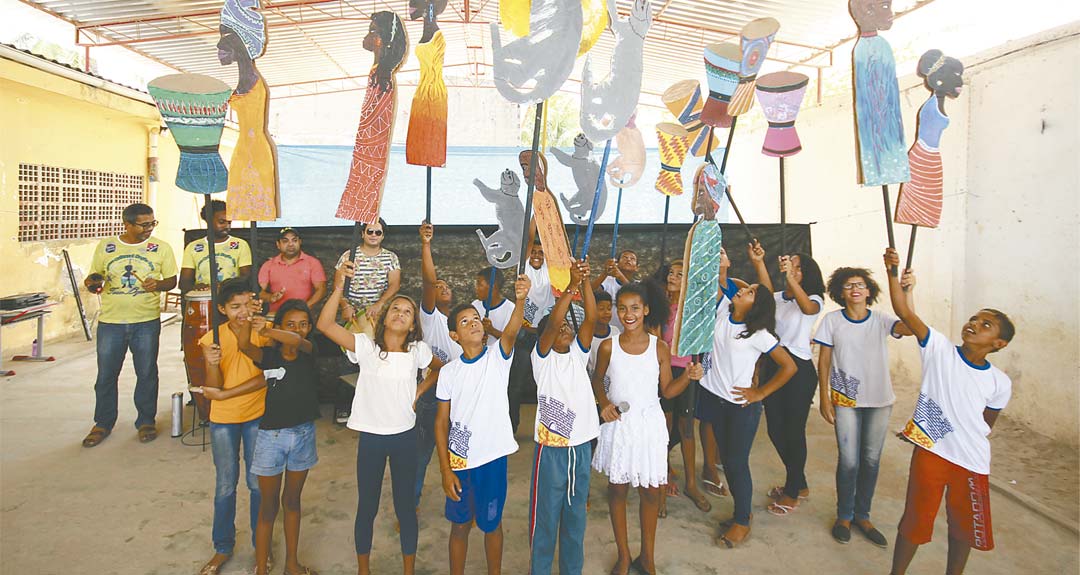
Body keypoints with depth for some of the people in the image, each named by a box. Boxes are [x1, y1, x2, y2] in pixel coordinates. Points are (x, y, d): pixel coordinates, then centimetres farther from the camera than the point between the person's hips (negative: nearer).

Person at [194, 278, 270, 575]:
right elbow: (213, 389, -12)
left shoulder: (264, 333, -13)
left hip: (257, 416, -1)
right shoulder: (213, 339, -10)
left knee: (258, 483, 10)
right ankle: (223, 547, 31)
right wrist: (212, 364, -32)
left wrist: (226, 393, -23)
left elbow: (265, 378, -18)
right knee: (225, 485, 13)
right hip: (223, 420, 1)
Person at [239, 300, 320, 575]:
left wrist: (268, 331, -44)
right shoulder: (268, 355, -7)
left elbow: (297, 341, -29)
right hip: (272, 435, -2)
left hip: (304, 432, 2)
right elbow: (244, 345, -28)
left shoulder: (308, 351, -5)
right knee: (269, 505, 8)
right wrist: (250, 317, -43)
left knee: (292, 500, 18)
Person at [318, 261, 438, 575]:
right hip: (371, 437, -1)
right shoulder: (365, 345, -10)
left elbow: (439, 369, 19)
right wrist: (338, 287, -34)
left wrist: (419, 392, 5)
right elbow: (325, 325, -24)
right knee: (367, 506, 12)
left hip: (404, 437, 2)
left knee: (405, 506, 12)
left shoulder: (417, 350, -2)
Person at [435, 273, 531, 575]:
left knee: (491, 523, 15)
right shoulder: (449, 372, -2)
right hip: (458, 459, 1)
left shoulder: (498, 356, -7)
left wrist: (520, 300, -49)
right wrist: (445, 470, -4)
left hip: (492, 456, -1)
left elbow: (512, 329, -29)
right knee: (460, 524, 16)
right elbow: (441, 422, 1)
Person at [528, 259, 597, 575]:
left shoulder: (578, 354, 6)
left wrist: (586, 282, -20)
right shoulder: (542, 357, -5)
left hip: (581, 445, 4)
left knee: (576, 515, 17)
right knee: (545, 516, 7)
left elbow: (591, 318, -8)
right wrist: (571, 285, -31)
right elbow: (551, 323, -23)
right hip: (551, 447, -4)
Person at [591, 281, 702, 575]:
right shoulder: (608, 346, -6)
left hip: (649, 424, 0)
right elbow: (597, 380, 8)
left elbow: (667, 390, 1)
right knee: (617, 489, 10)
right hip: (618, 424, 0)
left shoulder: (660, 348, -5)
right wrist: (604, 403, -9)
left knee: (650, 491, 8)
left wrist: (687, 376, -15)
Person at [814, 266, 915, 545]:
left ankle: (862, 515, 28)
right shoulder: (832, 320, -5)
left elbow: (910, 328, -25)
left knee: (871, 461, 10)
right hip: (845, 400, -1)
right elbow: (824, 360, -1)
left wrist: (907, 292, -36)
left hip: (879, 400, 2)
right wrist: (824, 398, -3)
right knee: (849, 461, -3)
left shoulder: (881, 320, -4)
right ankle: (844, 516, 18)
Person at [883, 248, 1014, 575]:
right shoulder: (939, 348, -9)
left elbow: (986, 424, 10)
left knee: (964, 527, 18)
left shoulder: (999, 383, -4)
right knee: (916, 520, 8)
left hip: (972, 462, 2)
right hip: (929, 453, -2)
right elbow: (904, 313, -19)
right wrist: (893, 272, -28)